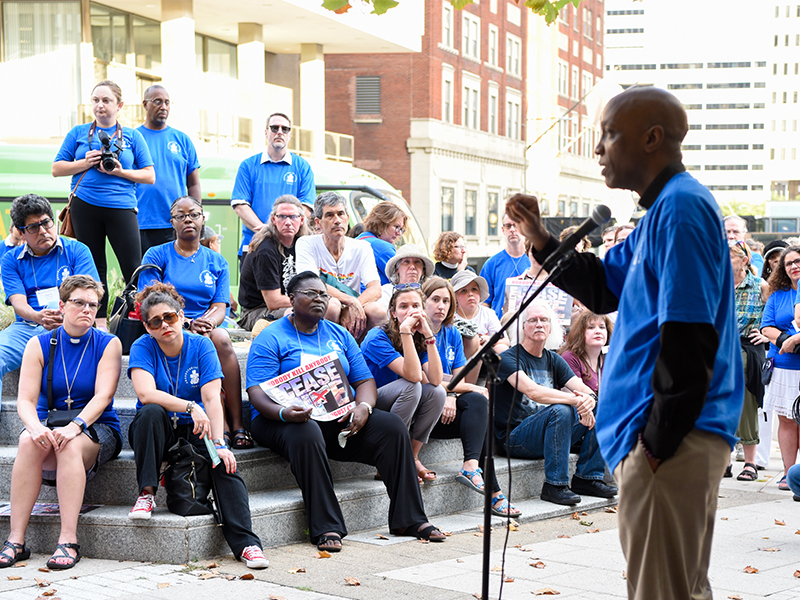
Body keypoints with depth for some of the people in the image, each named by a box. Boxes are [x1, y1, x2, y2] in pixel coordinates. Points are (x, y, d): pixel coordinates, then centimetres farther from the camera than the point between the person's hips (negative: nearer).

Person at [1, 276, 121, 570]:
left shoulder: (108, 344, 0)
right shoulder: (40, 345, 4)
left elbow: (102, 397, -12)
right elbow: (25, 400, -5)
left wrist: (74, 426, -30)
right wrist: (37, 428, -28)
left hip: (97, 428, -2)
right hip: (49, 422, 2)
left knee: (70, 445, -35)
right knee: (29, 442, -32)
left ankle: (68, 540, -37)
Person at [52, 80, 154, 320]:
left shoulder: (132, 136, 9)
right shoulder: (78, 133, 11)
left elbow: (149, 176, 7)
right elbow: (57, 169, 10)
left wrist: (121, 172, -8)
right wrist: (86, 163, -6)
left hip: (121, 207, -1)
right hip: (85, 207, 1)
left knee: (133, 269, -10)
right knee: (94, 269, 7)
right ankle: (99, 322, 13)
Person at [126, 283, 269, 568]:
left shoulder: (201, 346, -4)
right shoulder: (142, 348, -6)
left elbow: (212, 399, -15)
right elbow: (146, 393, -23)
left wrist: (218, 443, -29)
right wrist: (190, 407, -34)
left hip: (194, 429, 1)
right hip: (157, 431, 0)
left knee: (225, 461, -29)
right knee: (151, 412, -34)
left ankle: (245, 543, -35)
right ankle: (146, 493, -23)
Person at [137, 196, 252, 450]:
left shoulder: (217, 262, 17)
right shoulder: (156, 256, 7)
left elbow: (220, 308, 6)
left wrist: (206, 323, -19)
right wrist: (187, 323, -20)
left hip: (208, 328, 3)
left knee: (221, 338, -33)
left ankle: (237, 425, -35)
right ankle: (222, 426, -36)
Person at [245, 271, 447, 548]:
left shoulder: (339, 335, 18)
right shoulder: (271, 338, 0)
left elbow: (364, 379, 15)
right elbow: (257, 392, -10)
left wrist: (363, 407, -9)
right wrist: (284, 413, -31)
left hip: (340, 418, 5)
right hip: (292, 421, -5)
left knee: (392, 427, -17)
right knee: (306, 435, -39)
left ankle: (410, 519, -13)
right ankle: (326, 528, -36)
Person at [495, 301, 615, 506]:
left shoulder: (554, 360, 14)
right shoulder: (509, 358, -9)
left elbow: (583, 388, 2)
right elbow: (533, 391, -26)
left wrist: (589, 399, -24)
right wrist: (575, 400, -33)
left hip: (549, 433, 7)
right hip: (515, 438, -7)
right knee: (561, 410, -33)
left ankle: (587, 477, -3)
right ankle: (554, 485, -26)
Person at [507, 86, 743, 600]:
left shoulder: (681, 206, -16)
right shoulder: (664, 209, 18)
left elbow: (689, 337, -22)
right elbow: (602, 287, 25)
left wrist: (658, 441, -21)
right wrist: (542, 240, 12)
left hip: (671, 441, -11)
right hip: (675, 436, 11)